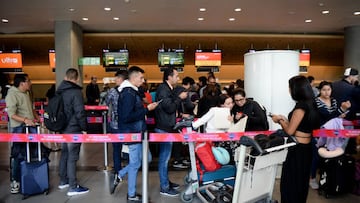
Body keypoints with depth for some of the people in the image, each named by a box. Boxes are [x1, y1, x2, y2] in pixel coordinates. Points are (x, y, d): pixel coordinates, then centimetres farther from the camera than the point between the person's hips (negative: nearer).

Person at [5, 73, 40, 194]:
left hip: (31, 127, 8)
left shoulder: (26, 93, 14)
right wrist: (25, 120, -28)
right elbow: (12, 114, -17)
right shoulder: (12, 95, -12)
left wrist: (36, 117, 12)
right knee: (19, 156, -3)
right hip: (19, 129, -8)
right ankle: (15, 181, 11)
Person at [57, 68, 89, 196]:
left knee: (64, 154, 19)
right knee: (72, 157, -2)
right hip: (74, 129, -8)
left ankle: (63, 181, 32)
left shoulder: (59, 91, 8)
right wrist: (84, 128, -12)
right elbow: (80, 112, -21)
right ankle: (73, 187, 5)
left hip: (63, 128, 8)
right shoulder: (76, 92, -17)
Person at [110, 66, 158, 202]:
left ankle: (119, 176, 25)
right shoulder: (128, 93, -19)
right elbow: (127, 117, -27)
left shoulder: (131, 91, 11)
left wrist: (144, 107, 4)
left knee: (146, 158, 17)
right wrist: (146, 109, -22)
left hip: (135, 132, 10)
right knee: (135, 163, 4)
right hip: (132, 133, -10)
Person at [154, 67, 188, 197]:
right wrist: (180, 98, -12)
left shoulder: (167, 89, 14)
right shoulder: (163, 89, -16)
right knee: (164, 157, -3)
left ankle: (166, 181, 28)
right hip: (164, 128, -10)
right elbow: (169, 108, -22)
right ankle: (164, 188, 6)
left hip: (166, 127, 10)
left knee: (165, 156, 17)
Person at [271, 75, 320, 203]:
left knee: (290, 181, 5)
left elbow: (290, 131, -18)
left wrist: (279, 120, -3)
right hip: (305, 147, 9)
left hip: (298, 149, -9)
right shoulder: (310, 103, 6)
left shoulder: (301, 106, -21)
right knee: (300, 181, 22)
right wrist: (284, 119, 14)